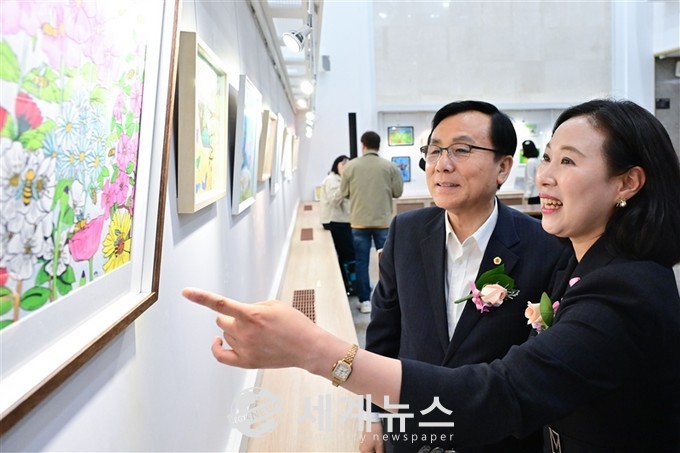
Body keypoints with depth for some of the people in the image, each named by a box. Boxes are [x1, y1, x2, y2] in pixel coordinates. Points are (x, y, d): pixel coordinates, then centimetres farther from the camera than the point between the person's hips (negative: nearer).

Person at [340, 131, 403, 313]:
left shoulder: (350, 166, -2)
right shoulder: (389, 167, -4)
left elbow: (344, 193, 5)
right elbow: (398, 192, 2)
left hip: (359, 222, 0)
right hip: (383, 222, 0)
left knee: (361, 262, 7)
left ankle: (365, 301, 9)